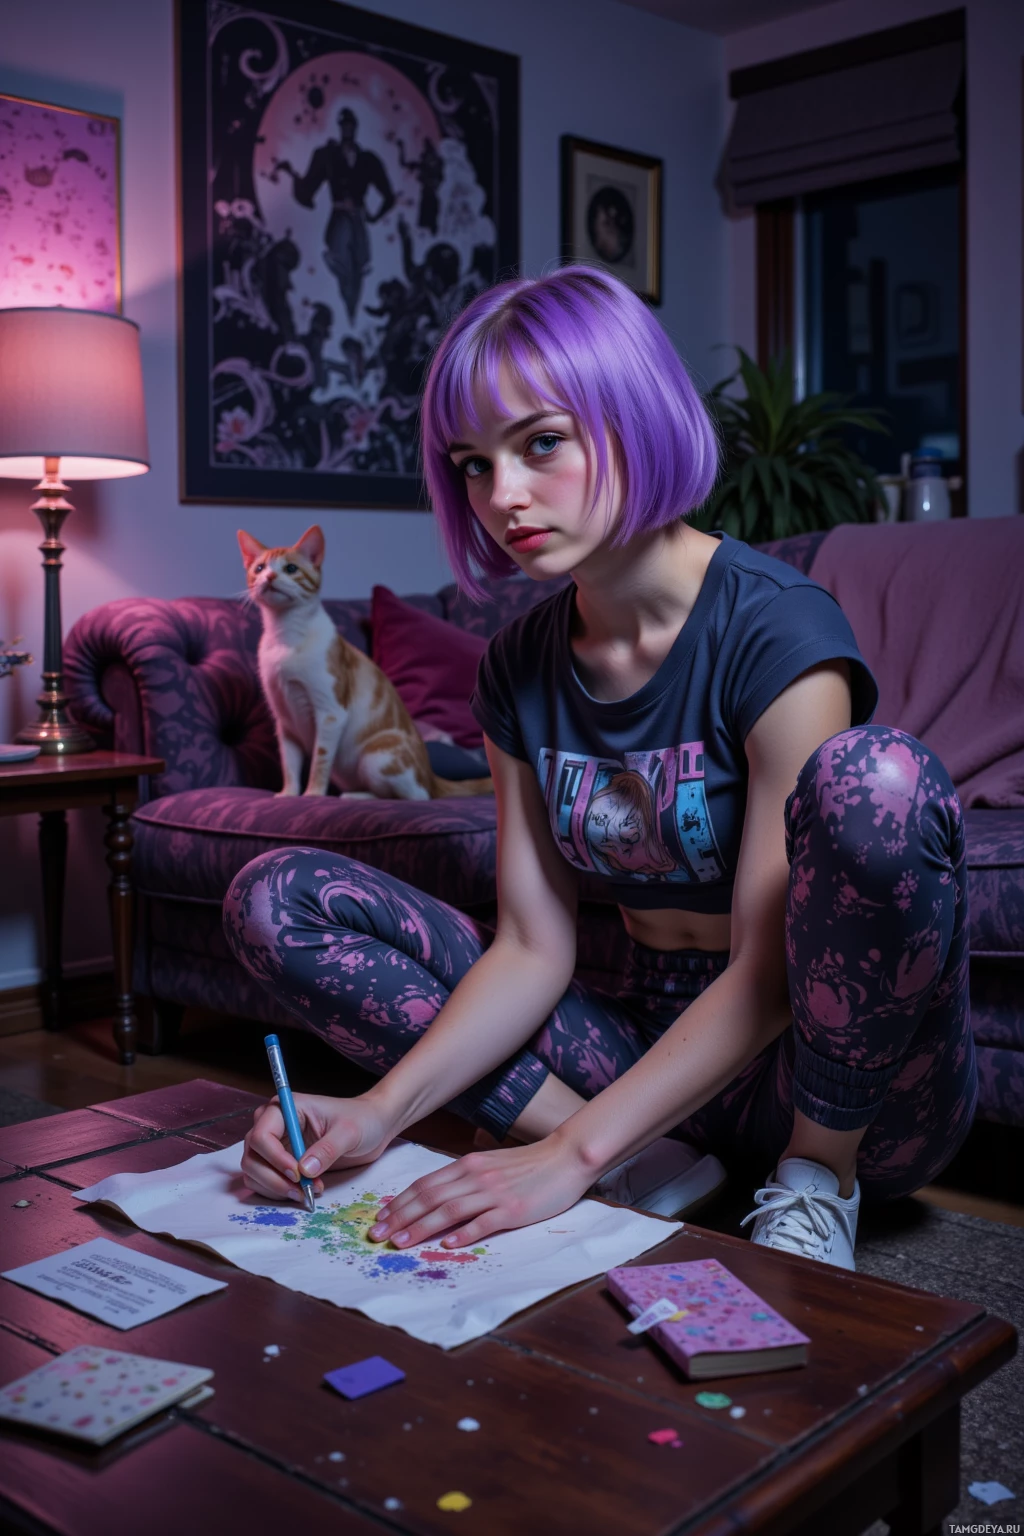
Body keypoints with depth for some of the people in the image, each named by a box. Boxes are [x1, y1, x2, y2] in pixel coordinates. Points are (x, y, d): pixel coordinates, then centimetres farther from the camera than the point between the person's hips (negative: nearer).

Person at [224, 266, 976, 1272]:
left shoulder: (776, 630, -17)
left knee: (875, 777, -36)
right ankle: (646, 1166, -9)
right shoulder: (521, 664, 1)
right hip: (659, 1051, 6)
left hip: (857, 1086, -5)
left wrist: (571, 1153, -26)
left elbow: (770, 970, -20)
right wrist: (381, 1110, -16)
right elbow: (532, 949, -2)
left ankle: (816, 1182, -12)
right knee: (274, 899, -4)